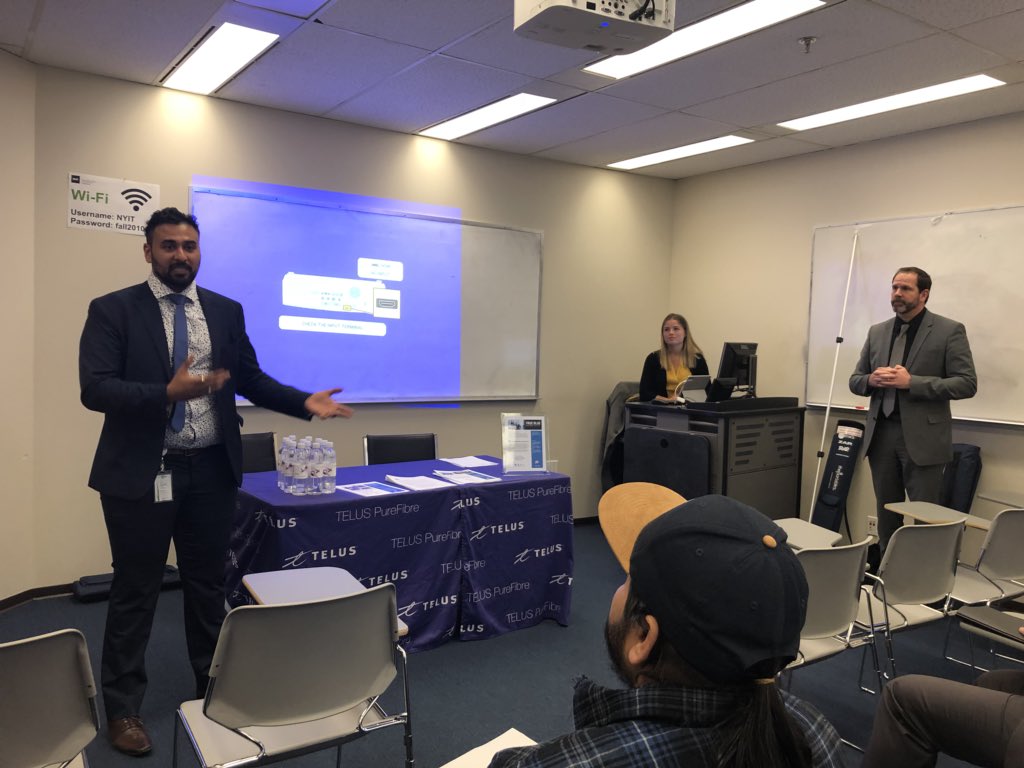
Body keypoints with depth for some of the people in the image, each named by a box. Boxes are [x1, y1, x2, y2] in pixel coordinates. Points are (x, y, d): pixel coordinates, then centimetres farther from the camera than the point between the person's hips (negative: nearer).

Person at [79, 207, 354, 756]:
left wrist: (304, 403, -3)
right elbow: (95, 389, -14)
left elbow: (250, 379, 10)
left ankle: (214, 688, 34)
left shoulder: (226, 311, 6)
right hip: (141, 472, -3)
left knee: (208, 585, 16)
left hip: (211, 470, 4)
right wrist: (168, 392, -28)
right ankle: (123, 709, 26)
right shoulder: (112, 310, -5)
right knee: (135, 591, 8)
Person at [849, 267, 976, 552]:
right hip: (881, 434, 5)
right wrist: (872, 379, -9)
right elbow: (855, 381, 15)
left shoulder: (950, 330, -2)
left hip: (922, 437, -4)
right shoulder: (877, 332, 12)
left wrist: (911, 382, -18)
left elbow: (967, 383, -9)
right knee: (886, 513, 12)